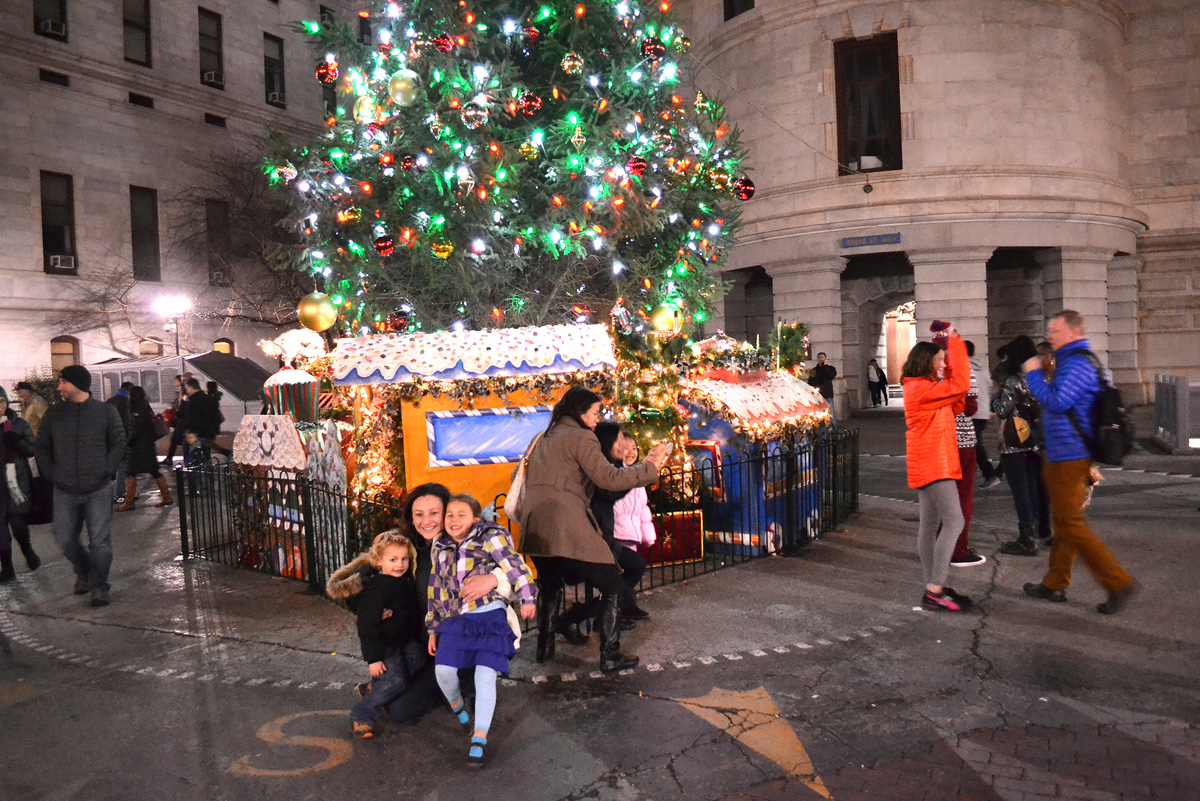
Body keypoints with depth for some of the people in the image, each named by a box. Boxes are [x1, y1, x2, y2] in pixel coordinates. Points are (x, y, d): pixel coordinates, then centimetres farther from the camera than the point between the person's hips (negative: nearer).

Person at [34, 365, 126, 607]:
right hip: (65, 492, 3)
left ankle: (99, 587, 10)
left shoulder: (106, 412, -1)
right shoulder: (53, 415, 5)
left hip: (98, 490, -3)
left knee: (100, 541, -2)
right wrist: (52, 474, 1)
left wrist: (105, 471, -6)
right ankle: (83, 571, 35)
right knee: (65, 540, 8)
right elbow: (42, 448, 11)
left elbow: (119, 444, 3)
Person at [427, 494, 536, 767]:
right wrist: (433, 630, 22)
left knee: (485, 676, -12)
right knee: (443, 670, -11)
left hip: (490, 617, -4)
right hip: (455, 620, 4)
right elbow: (436, 591, 20)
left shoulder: (490, 538, -2)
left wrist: (527, 599, -12)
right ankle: (457, 705, 24)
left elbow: (516, 567, -7)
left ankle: (479, 741, -2)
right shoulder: (441, 549, 14)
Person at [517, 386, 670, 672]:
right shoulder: (580, 438, -4)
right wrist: (650, 468, -3)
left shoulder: (544, 438, 20)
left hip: (535, 527, 8)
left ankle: (545, 648, 31)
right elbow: (608, 478, -11)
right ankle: (610, 656, 2)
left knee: (550, 584, 27)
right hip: (566, 527, -8)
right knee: (611, 584, 3)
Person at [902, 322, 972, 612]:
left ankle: (933, 588, 14)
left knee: (930, 525, 10)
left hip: (931, 465, 11)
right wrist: (954, 342, -10)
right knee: (953, 521, -14)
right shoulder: (921, 389, -14)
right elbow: (960, 385, -17)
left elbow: (956, 405, 18)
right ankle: (934, 590, -15)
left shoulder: (923, 388, 17)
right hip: (933, 465, -11)